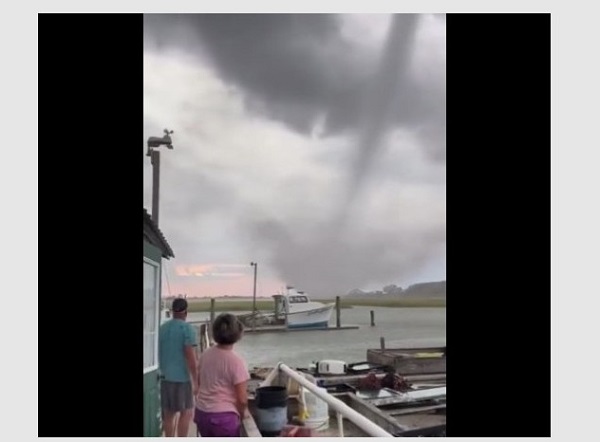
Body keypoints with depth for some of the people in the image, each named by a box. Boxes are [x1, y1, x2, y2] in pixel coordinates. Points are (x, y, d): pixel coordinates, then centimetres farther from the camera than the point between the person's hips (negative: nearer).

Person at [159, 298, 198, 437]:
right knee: (187, 412, 4)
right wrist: (196, 381, -12)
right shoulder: (187, 328, -11)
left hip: (164, 377, 6)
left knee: (168, 413, 12)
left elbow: (158, 354, 17)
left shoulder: (161, 328, 9)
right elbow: (191, 357, -16)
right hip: (182, 377, -6)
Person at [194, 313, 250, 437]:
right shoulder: (236, 361, -17)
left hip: (201, 413, 6)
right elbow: (242, 399, -15)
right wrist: (241, 414, 4)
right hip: (224, 416, -6)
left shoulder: (205, 355, 2)